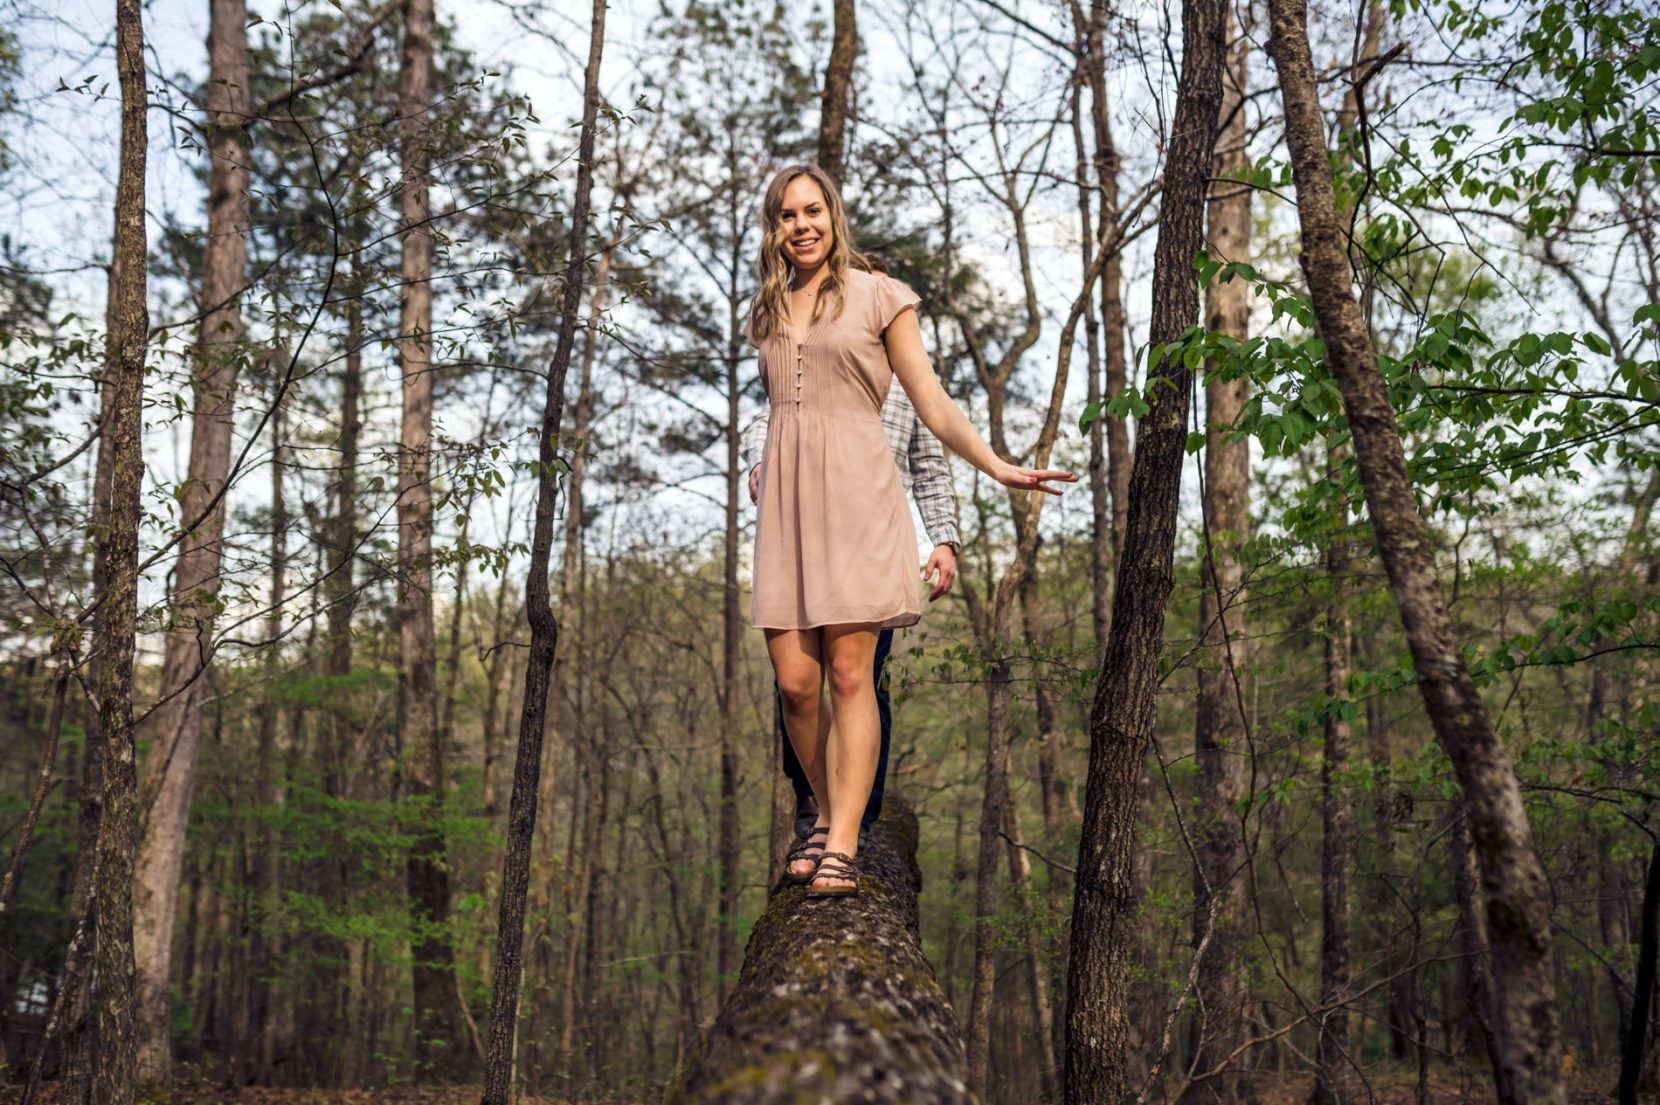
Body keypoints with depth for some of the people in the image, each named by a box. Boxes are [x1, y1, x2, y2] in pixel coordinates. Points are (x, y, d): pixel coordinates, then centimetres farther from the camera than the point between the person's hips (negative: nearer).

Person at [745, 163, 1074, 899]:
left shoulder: (877, 297, 6)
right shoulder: (766, 313, 18)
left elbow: (932, 404, 3)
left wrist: (998, 467, -5)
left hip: (854, 496, -4)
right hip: (784, 499, 4)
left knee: (848, 673, -10)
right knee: (794, 679, -4)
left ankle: (842, 849, -9)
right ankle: (829, 814, 17)